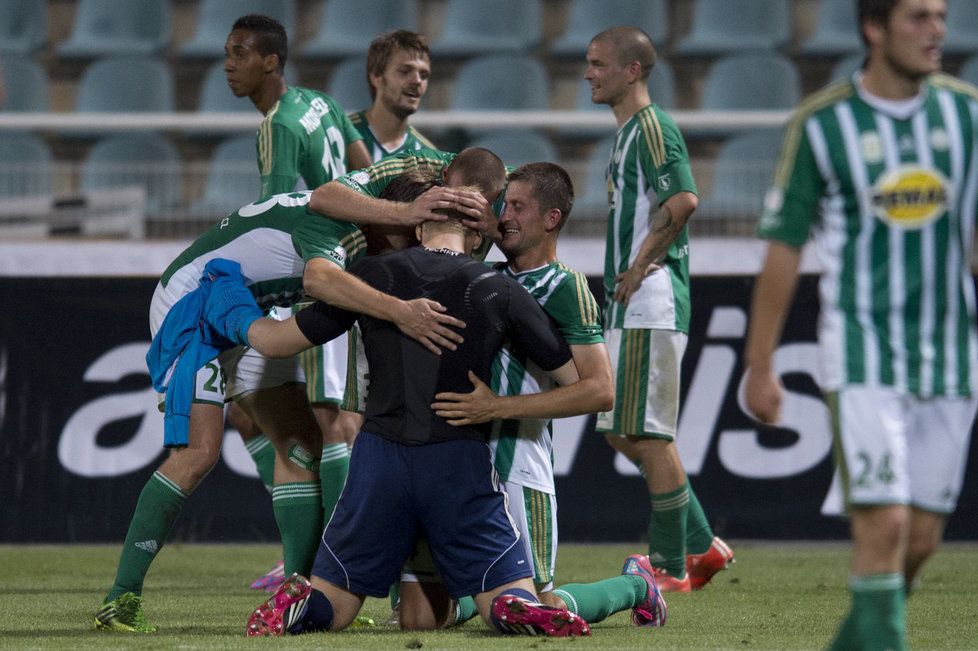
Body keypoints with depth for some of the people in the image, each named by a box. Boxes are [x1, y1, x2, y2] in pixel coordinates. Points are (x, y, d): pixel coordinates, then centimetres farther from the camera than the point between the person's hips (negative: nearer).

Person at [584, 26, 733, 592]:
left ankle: (671, 567, 0)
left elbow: (684, 200, -25)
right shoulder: (629, 131, 20)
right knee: (623, 433, 12)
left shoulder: (652, 127, -11)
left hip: (651, 305, -11)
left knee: (648, 434, -6)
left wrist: (640, 267, -19)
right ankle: (702, 545, 17)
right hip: (630, 307, 11)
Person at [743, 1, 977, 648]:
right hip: (862, 356, -4)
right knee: (884, 524, -15)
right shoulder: (820, 125, -5)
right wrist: (760, 365, 2)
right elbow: (783, 249, 1)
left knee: (923, 536, 6)